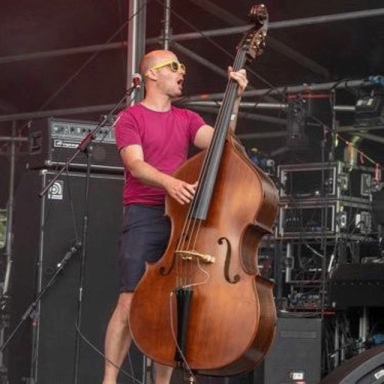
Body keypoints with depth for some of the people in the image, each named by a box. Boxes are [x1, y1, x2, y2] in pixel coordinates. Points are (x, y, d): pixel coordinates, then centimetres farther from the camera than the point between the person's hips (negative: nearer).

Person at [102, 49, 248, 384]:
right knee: (131, 301, -13)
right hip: (144, 217, -5)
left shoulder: (187, 118, 17)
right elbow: (136, 165, -13)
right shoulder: (131, 118, 2)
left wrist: (235, 100, -9)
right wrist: (168, 182, -32)